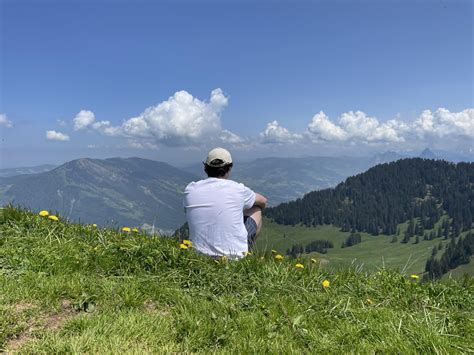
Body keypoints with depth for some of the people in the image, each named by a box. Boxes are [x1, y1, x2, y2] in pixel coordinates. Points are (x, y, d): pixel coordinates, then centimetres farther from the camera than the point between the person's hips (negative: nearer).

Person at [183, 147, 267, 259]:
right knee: (256, 210, 18)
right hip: (234, 256, -3)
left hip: (200, 254, 4)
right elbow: (263, 201, 10)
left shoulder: (190, 190, -5)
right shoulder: (237, 189, -11)